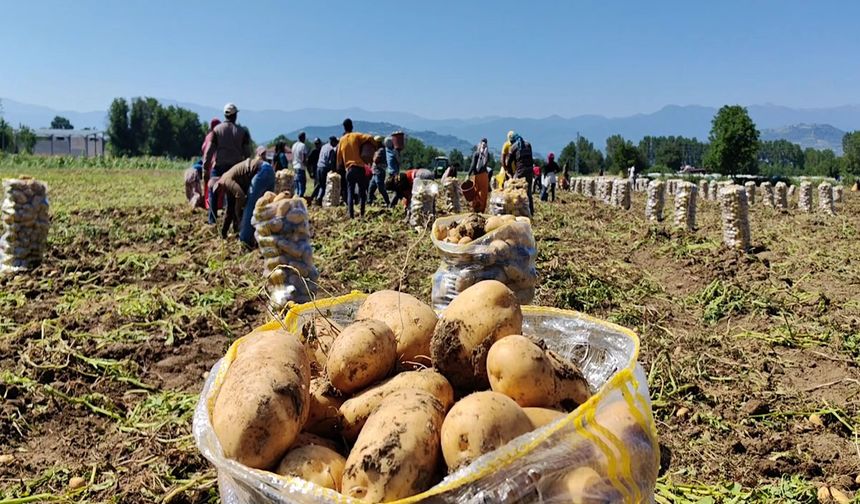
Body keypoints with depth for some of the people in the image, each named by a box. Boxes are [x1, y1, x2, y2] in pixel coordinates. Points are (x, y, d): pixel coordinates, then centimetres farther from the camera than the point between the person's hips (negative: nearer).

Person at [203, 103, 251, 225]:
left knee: (213, 191, 9)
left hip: (219, 165, -1)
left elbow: (209, 149, -3)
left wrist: (205, 164, 1)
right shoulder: (242, 131, 3)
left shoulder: (217, 129, 0)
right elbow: (247, 151, 3)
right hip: (236, 166, 1)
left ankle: (212, 218, 6)